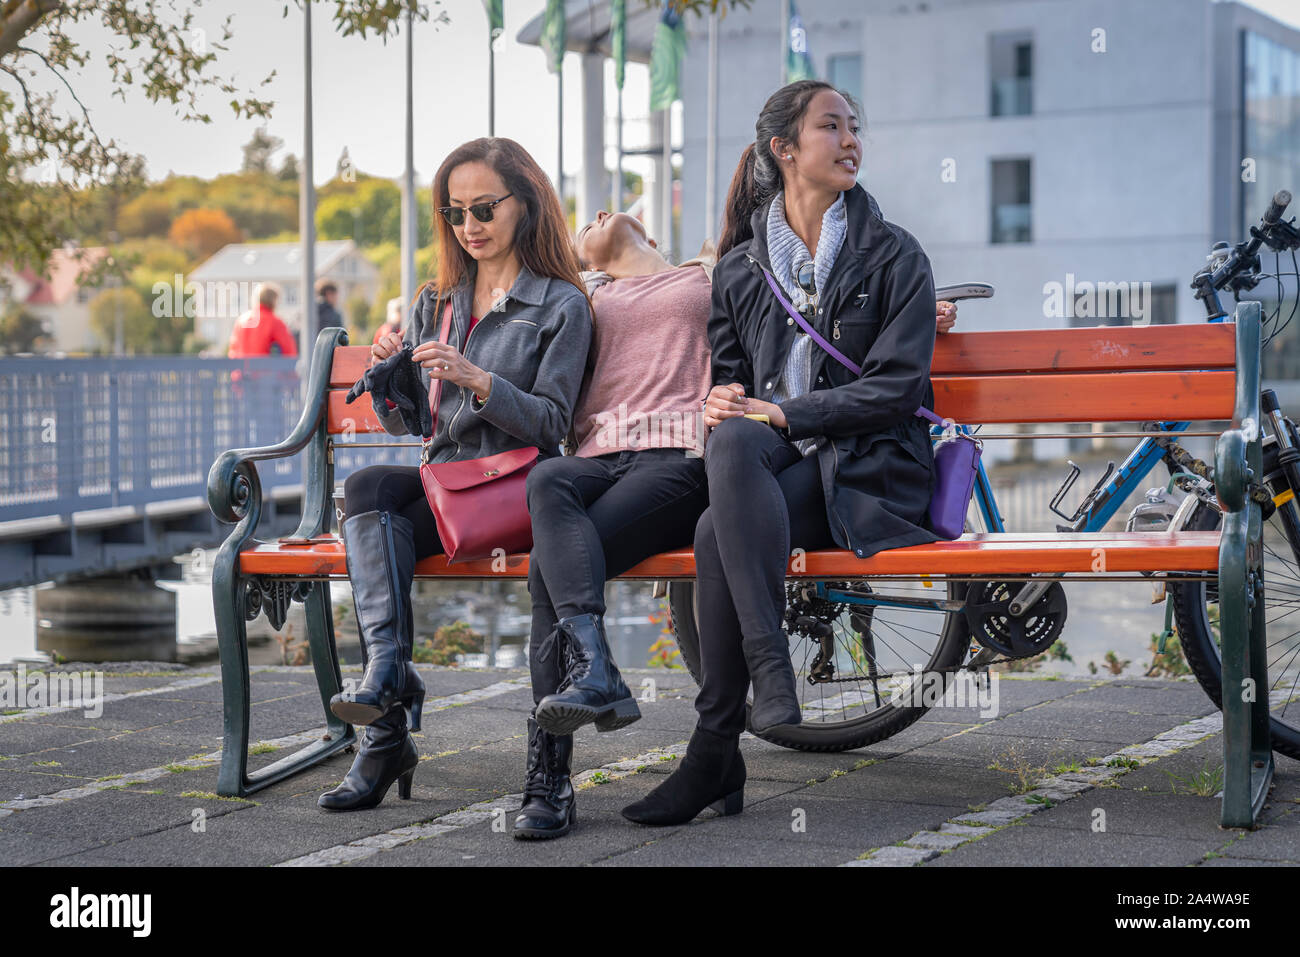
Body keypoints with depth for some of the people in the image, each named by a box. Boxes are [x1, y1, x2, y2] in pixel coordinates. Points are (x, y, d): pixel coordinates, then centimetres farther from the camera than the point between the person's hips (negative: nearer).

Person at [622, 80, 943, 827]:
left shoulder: (893, 256, 4)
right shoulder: (741, 267, 15)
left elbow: (897, 387, -5)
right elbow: (728, 372, 21)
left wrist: (782, 413, -14)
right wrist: (720, 402, -5)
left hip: (867, 468, -3)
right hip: (770, 463, 3)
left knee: (718, 532, -32)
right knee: (731, 441, -35)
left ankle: (715, 755, -28)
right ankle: (769, 670, -36)